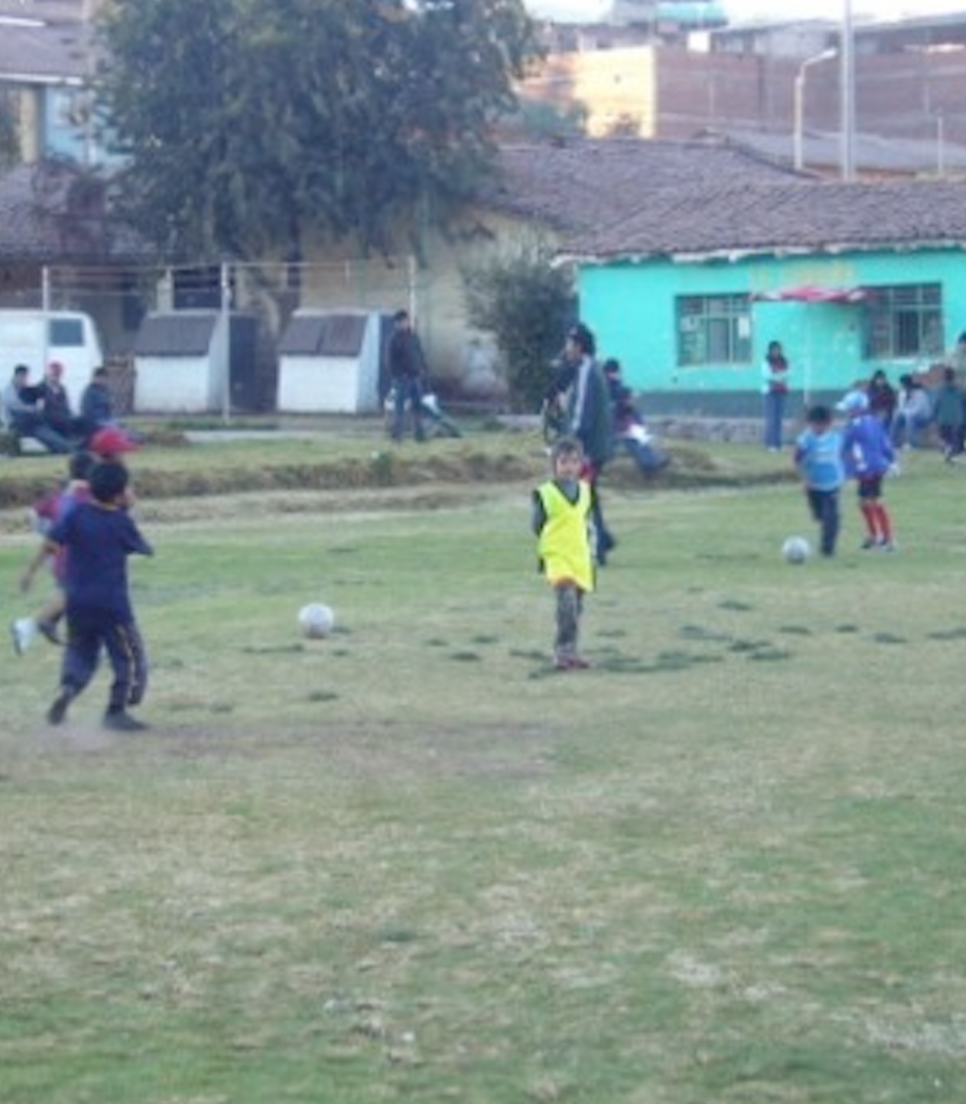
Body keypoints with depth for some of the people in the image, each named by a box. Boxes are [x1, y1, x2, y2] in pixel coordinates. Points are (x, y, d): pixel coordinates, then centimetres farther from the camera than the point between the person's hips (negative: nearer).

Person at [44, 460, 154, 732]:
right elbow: (146, 550, 8)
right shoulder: (122, 523, -8)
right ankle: (116, 712, 14)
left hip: (78, 601, 3)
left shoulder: (77, 514, -4)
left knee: (80, 652, 19)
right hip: (113, 604, -3)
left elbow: (52, 542, -14)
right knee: (129, 657, 13)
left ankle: (67, 688, -9)